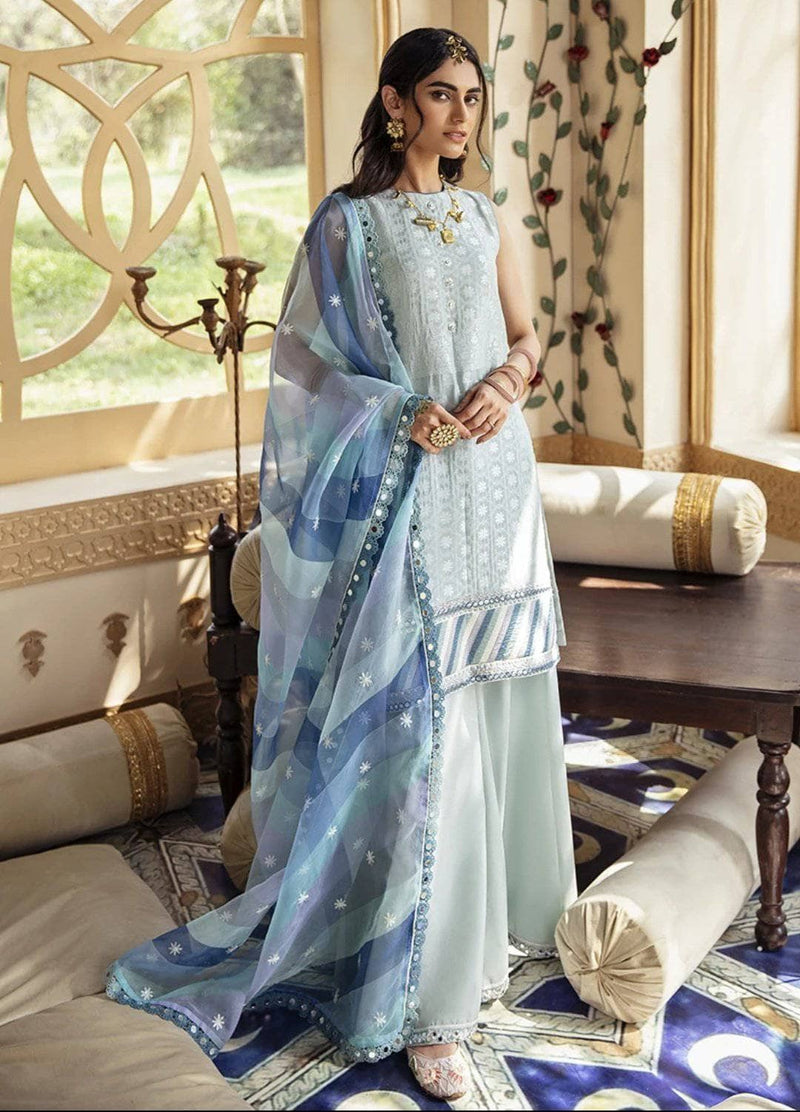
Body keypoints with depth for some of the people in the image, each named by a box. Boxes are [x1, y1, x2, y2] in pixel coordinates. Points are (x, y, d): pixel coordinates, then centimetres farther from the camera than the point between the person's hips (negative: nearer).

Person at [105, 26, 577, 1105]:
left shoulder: (484, 216, 13)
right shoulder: (349, 221, -4)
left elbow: (527, 337, 15)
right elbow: (306, 360, -4)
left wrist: (505, 383, -7)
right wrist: (402, 411, -18)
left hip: (496, 489, 6)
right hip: (406, 500, -6)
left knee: (498, 703, 11)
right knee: (420, 731, -6)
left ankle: (495, 911, 30)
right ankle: (427, 996, 2)